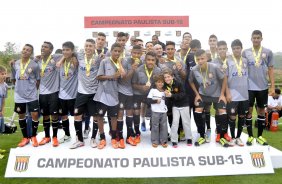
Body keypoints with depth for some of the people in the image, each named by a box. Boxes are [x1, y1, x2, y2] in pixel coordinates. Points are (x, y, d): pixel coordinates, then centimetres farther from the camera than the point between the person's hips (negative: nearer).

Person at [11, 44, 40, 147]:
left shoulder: (34, 65, -7)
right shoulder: (15, 64, 2)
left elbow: (38, 80, 0)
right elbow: (14, 78, 14)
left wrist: (33, 89, 1)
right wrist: (20, 87, 9)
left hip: (32, 95, -3)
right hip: (19, 95, 3)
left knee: (35, 114, -6)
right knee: (21, 115, 11)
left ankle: (33, 136, 15)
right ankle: (25, 137, 26)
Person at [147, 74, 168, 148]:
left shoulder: (164, 91, 9)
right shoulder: (153, 90, -2)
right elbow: (148, 100, -8)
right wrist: (156, 101, -17)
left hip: (164, 112, 4)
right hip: (155, 112, -3)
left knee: (164, 126, 6)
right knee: (155, 126, 3)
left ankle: (163, 141, 16)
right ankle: (155, 141, 13)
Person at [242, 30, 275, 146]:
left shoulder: (268, 52, 3)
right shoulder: (245, 52, 2)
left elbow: (270, 70, 5)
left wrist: (272, 86, 0)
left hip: (263, 87, 1)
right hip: (249, 87, -1)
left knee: (261, 110, 9)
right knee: (249, 111, 2)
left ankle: (260, 136, 21)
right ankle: (250, 136, 14)